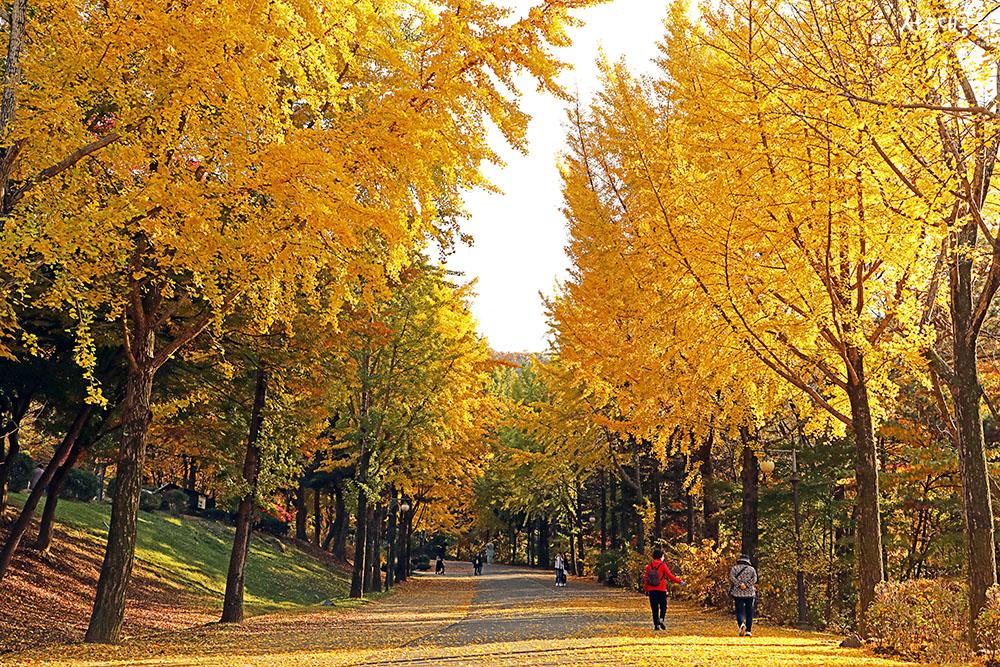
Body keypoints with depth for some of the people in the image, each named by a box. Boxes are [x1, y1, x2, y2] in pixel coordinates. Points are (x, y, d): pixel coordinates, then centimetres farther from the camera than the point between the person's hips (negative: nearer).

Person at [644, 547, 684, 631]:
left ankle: (656, 625, 6)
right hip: (661, 589, -3)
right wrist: (680, 582, -1)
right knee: (663, 606, 8)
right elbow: (670, 576, -9)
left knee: (654, 607, 8)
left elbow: (646, 579, 5)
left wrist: (646, 589, 13)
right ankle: (661, 619, -16)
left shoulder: (649, 566, 4)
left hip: (651, 590, 3)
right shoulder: (663, 565, -6)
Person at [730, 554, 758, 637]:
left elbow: (731, 578, -9)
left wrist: (739, 584, -14)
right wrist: (746, 585, -12)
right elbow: (754, 579, -6)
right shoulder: (751, 569, 10)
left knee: (739, 611, 1)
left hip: (737, 593, -1)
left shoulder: (734, 568, 7)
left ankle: (741, 624, -26)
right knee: (749, 613, 9)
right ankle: (748, 631, 7)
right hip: (750, 593, 1)